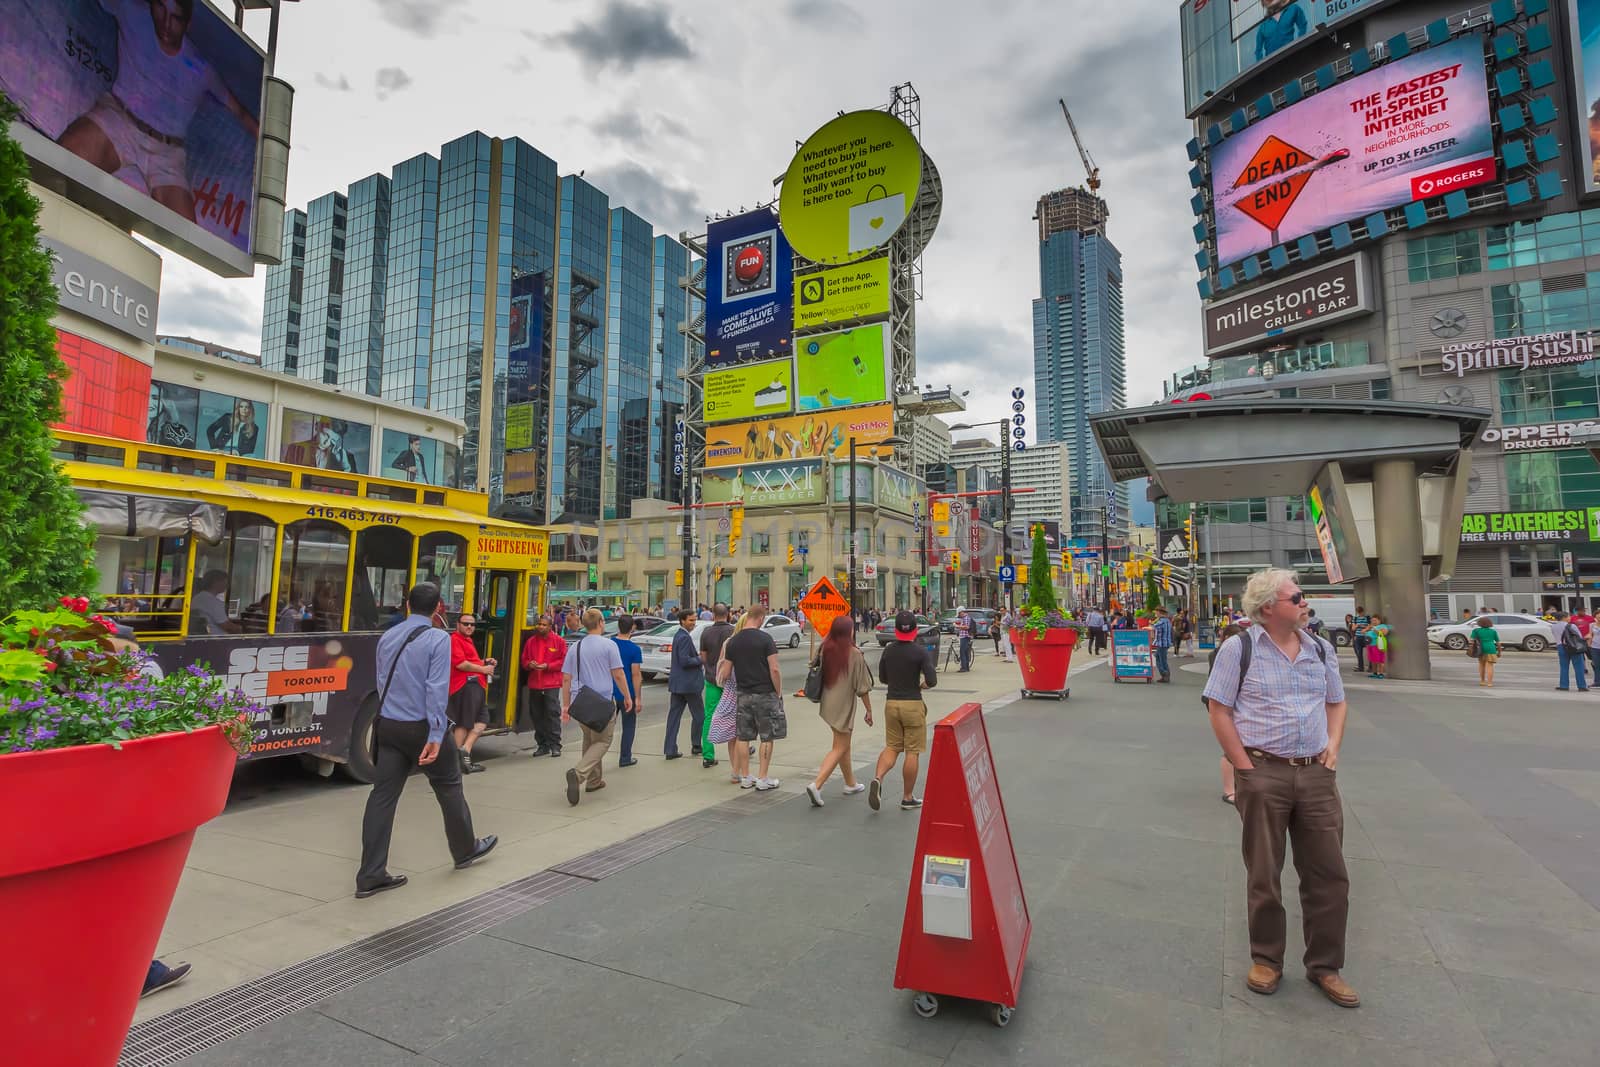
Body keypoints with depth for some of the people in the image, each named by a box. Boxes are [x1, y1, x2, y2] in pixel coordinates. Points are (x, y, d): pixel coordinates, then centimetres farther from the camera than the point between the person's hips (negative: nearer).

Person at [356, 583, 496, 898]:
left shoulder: (387, 637, 8)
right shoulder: (438, 638, -13)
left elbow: (382, 682, 15)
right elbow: (437, 689, -19)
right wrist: (435, 735, -20)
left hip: (388, 726, 6)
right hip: (421, 726, -6)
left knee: (383, 795, 6)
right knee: (448, 786, 12)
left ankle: (371, 876, 7)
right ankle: (466, 849, 29)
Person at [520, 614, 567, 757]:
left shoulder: (558, 641, 0)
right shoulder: (531, 641, 11)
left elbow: (564, 661, -3)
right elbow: (524, 660, 17)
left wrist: (548, 666, -14)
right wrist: (529, 664, -5)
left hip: (551, 684, -4)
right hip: (534, 684, 5)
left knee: (553, 714, -7)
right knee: (536, 715, 8)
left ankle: (555, 745, 0)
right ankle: (542, 745, 19)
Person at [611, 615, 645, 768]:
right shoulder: (635, 649, -14)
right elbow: (636, 675, -15)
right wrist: (637, 698, -11)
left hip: (610, 692, 3)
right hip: (627, 694, -3)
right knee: (628, 726, 10)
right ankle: (625, 758, 15)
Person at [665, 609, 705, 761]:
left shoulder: (678, 635, 13)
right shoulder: (685, 637, -18)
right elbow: (684, 660, -24)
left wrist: (697, 654, 8)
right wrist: (701, 659, -13)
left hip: (677, 683, 9)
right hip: (689, 682, -9)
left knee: (674, 715, 7)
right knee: (699, 715, 8)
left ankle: (670, 750, 9)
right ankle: (697, 746, 18)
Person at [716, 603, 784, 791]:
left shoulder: (732, 641, 3)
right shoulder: (765, 638, -11)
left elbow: (726, 673, 6)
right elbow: (774, 670, -15)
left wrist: (720, 681, 28)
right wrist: (778, 692, -3)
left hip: (743, 695, 5)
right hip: (765, 694, -4)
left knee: (743, 737, 12)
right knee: (767, 737, 6)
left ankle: (745, 777, 19)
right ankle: (763, 779, 10)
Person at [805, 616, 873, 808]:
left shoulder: (825, 650, -3)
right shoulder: (854, 654, -15)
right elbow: (862, 686, -11)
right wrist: (869, 710, -2)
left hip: (827, 703, 6)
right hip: (844, 705, -6)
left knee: (843, 744, 21)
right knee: (839, 748, 1)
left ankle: (851, 783, 35)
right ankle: (816, 784, -12)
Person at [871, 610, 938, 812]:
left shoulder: (888, 651, 3)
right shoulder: (921, 651, -11)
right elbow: (932, 681, -16)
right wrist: (919, 685, 4)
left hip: (891, 702, 4)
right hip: (912, 704, -4)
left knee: (891, 747, 14)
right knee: (912, 752, 6)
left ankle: (877, 778, -12)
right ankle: (908, 798, 14)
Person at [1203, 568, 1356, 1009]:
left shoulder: (1320, 649, 9)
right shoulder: (1239, 648, -7)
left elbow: (1336, 703, 21)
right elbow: (1218, 711, -7)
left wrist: (1333, 747, 6)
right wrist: (1245, 768, -11)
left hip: (1316, 774, 4)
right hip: (1263, 774, -4)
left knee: (1329, 874, 9)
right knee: (1263, 876, 8)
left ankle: (1325, 966, 27)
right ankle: (1266, 960, 26)